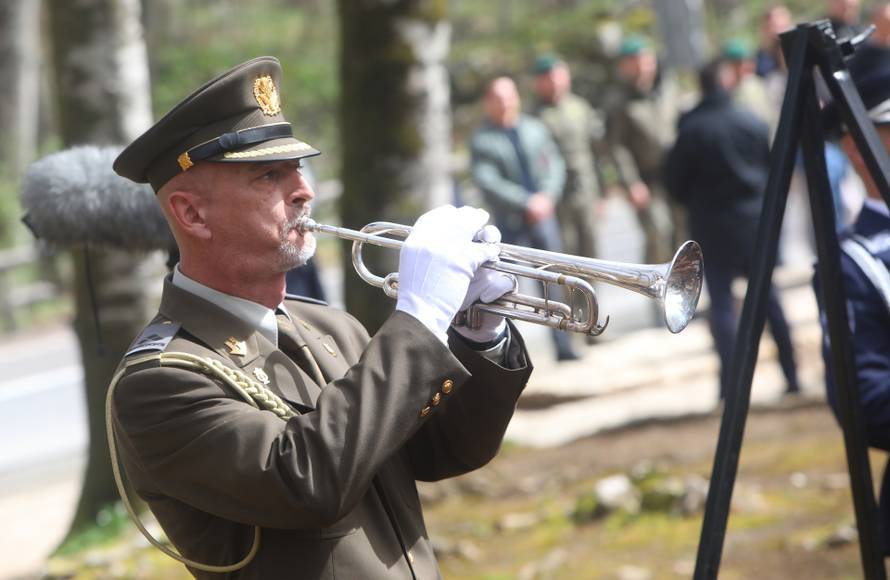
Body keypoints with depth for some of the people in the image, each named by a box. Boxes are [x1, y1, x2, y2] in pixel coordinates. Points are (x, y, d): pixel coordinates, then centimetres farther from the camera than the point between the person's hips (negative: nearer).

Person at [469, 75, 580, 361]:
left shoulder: (535, 129, 10)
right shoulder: (481, 140, -3)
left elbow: (556, 164, 10)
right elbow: (486, 181, -12)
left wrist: (548, 196, -9)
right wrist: (526, 203, -17)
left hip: (543, 215, 3)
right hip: (509, 221, -3)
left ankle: (563, 346, 8)